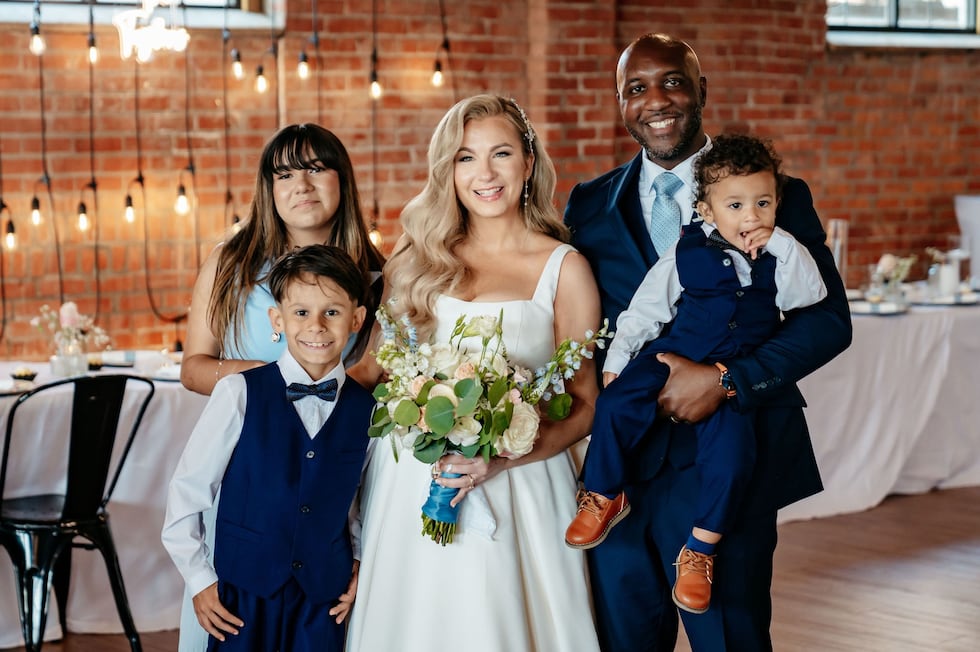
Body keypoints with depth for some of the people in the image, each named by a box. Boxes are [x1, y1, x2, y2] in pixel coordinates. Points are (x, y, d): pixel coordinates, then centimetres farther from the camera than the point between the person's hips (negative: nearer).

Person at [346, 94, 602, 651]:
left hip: (518, 484, -2)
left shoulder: (564, 268, 0)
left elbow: (583, 406, -1)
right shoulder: (420, 260, 10)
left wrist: (502, 460, -16)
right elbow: (375, 365, 12)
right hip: (411, 480, 3)